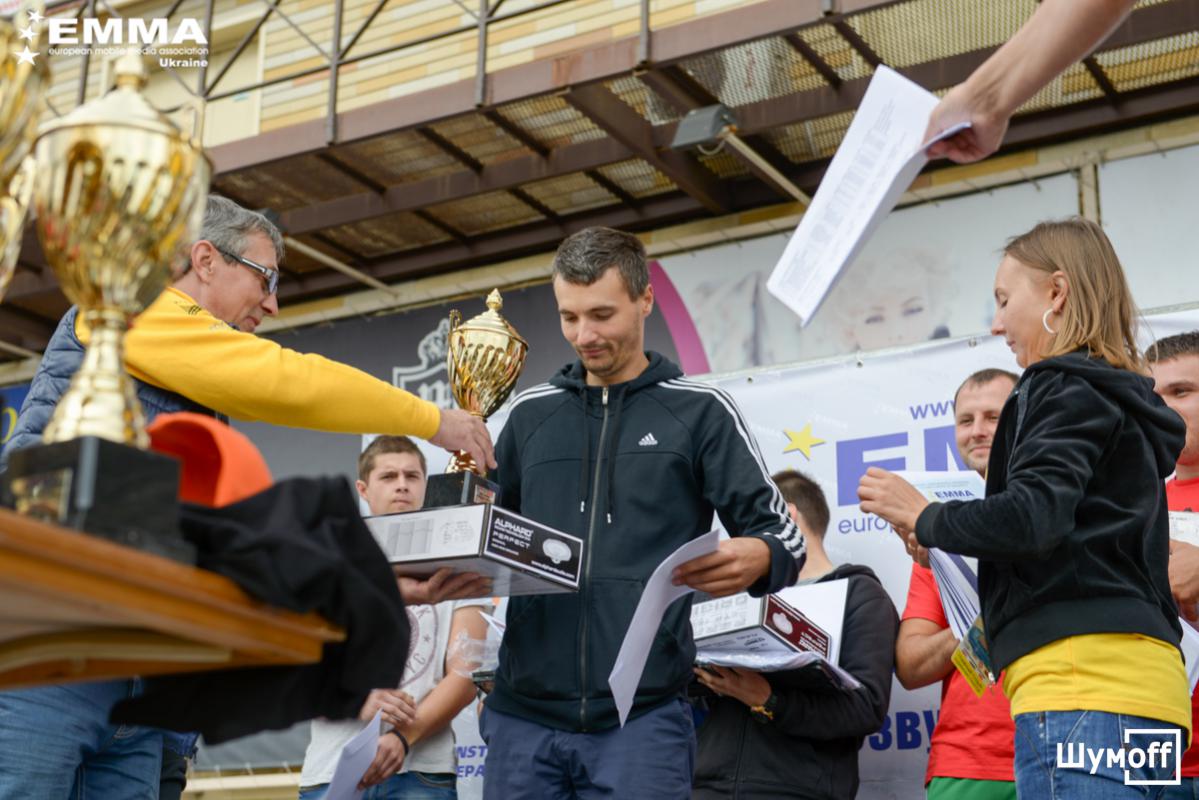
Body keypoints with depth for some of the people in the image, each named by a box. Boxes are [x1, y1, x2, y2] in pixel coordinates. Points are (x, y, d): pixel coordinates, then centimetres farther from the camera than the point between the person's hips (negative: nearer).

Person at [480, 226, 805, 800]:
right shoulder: (531, 413, 14)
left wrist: (754, 558, -22)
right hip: (523, 714, 3)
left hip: (643, 717, -3)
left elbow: (783, 534, 1)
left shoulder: (699, 412, 5)